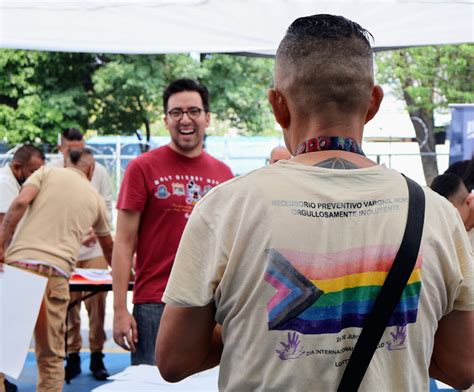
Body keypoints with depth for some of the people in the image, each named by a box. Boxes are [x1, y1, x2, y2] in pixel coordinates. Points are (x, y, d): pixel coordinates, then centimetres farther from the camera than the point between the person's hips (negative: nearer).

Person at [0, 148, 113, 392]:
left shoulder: (47, 173, 15)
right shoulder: (95, 198, 21)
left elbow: (20, 203, -5)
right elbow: (108, 248, 35)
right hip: (55, 271, 1)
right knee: (50, 356, 9)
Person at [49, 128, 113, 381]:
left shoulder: (98, 171, 0)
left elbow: (107, 206, 4)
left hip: (93, 248, 0)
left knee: (97, 303, 0)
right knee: (67, 305, 4)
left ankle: (97, 356, 13)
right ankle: (73, 356, 16)